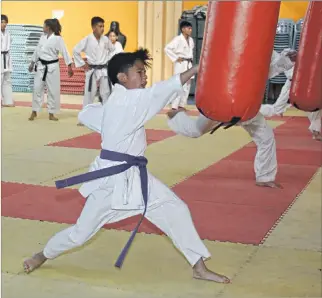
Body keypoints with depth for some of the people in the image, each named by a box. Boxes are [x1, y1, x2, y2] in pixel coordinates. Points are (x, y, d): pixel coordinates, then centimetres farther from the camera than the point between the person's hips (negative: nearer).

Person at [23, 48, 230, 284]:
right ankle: (43, 256, 34)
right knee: (82, 231, 7)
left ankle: (199, 268, 6)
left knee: (176, 210, 0)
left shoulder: (115, 104, 9)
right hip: (112, 178, -9)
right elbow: (161, 91, -31)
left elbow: (85, 114, 23)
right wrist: (197, 68, -35)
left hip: (135, 176, 9)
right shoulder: (125, 101, -18)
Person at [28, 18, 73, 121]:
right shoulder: (42, 37, 7)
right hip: (41, 66, 4)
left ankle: (51, 114, 12)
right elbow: (37, 51, 16)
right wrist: (32, 63, 20)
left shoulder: (58, 39, -10)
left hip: (52, 67, -4)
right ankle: (34, 112, 15)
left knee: (53, 90, 1)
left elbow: (65, 52, -14)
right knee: (37, 88, 3)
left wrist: (69, 67, -20)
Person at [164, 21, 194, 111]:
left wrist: (191, 58, 14)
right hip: (181, 64, -8)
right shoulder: (178, 39, -12)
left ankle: (182, 105, 21)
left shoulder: (191, 40, 10)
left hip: (189, 64, 8)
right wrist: (175, 58, -14)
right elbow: (167, 48, -16)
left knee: (187, 86, 11)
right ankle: (174, 106, -12)